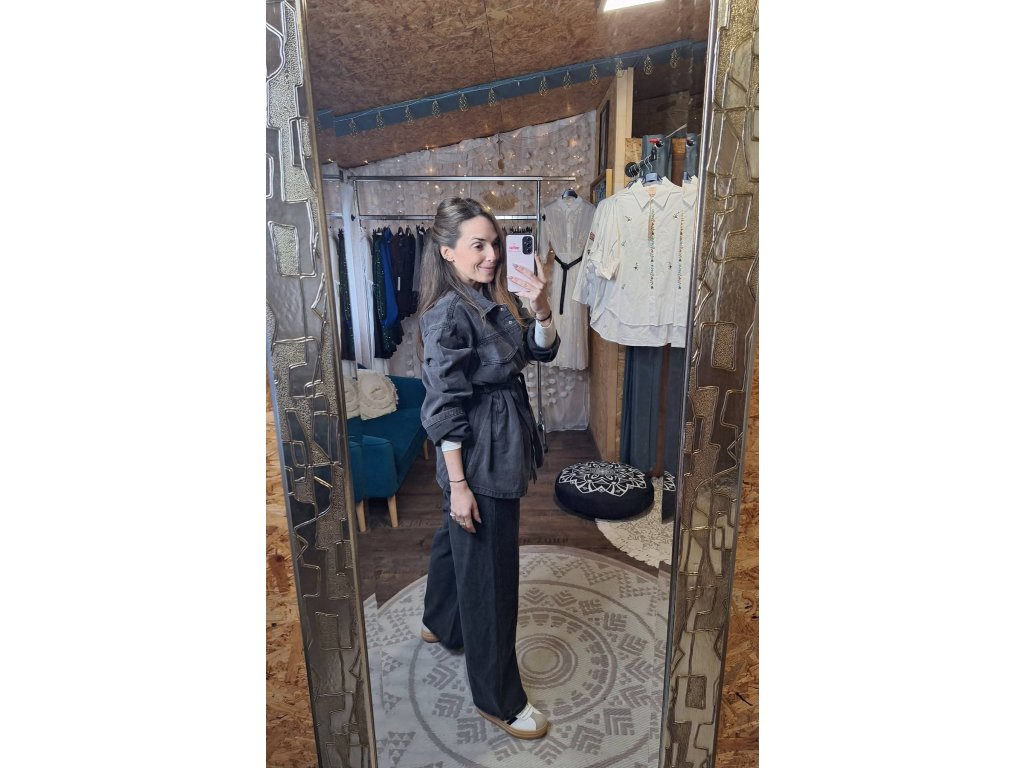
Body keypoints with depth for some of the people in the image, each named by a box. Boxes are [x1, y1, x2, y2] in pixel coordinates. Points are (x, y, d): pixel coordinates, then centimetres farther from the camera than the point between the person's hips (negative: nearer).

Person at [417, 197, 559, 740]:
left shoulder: (498, 300, 5)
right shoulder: (446, 314, -19)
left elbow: (541, 351, 6)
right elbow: (444, 407, -20)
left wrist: (540, 309, -14)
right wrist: (458, 483, -18)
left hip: (505, 447, 9)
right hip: (477, 457, -9)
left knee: (455, 540, 27)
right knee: (489, 576, 4)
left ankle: (439, 624, 53)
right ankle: (498, 699, 25)